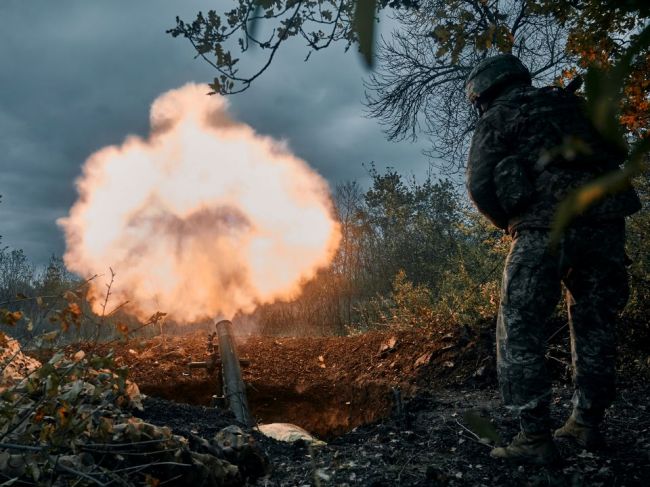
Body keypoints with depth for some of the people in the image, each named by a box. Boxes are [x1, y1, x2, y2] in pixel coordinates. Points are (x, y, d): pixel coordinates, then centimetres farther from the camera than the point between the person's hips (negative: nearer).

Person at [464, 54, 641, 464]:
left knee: (520, 330, 2)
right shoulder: (571, 102, 24)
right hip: (605, 219, 6)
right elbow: (617, 152, 26)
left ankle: (535, 438, -1)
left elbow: (480, 186, 1)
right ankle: (587, 423, 27)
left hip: (546, 226, -5)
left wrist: (512, 225, 15)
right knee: (595, 322, 19)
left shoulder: (495, 120, 10)